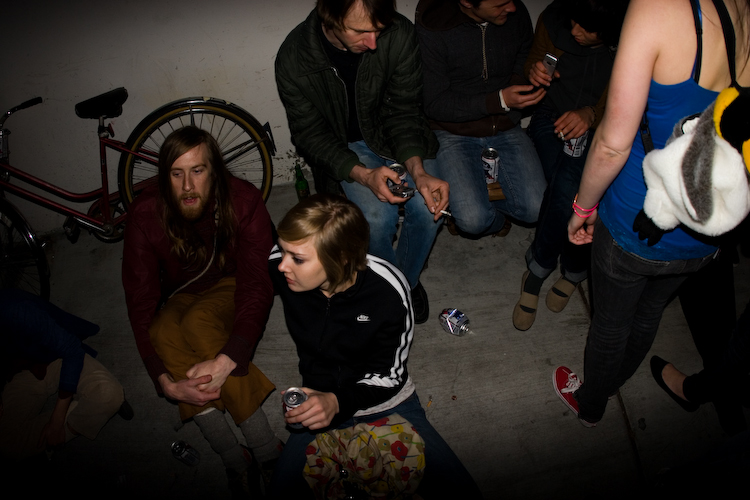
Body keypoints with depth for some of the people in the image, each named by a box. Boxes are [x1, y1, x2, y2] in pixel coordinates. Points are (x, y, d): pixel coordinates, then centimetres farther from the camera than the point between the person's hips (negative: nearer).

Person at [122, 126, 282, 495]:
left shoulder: (243, 201, -25)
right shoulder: (145, 215, -21)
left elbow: (256, 285, -31)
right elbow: (139, 301, -22)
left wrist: (226, 360, -46)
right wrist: (166, 381, -35)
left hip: (231, 288, -2)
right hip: (183, 295, 2)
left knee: (199, 321, -35)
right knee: (163, 332, -32)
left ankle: (268, 452, -29)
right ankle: (235, 461, -28)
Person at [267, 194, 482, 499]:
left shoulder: (388, 290, -25)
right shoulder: (277, 268, -19)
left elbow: (389, 376, -15)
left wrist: (338, 402, -31)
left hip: (388, 404, -1)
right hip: (321, 405, 2)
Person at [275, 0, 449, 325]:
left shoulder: (399, 35, -21)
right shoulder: (294, 58, -23)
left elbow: (402, 111, -13)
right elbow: (311, 136, -16)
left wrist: (418, 170, -30)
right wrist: (363, 174, -32)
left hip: (391, 134, 2)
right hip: (342, 148, -1)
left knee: (428, 208, -22)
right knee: (377, 215, -26)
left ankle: (408, 278, 10)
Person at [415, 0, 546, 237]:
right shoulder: (433, 29, -16)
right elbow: (433, 104, -15)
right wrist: (499, 100, -23)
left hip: (505, 127, 4)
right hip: (454, 131, -4)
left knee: (537, 209, -12)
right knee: (473, 221, -20)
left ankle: (479, 200, 17)